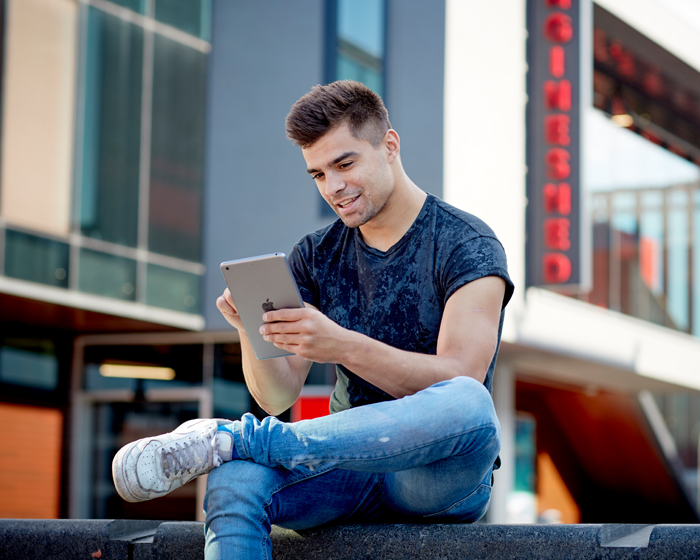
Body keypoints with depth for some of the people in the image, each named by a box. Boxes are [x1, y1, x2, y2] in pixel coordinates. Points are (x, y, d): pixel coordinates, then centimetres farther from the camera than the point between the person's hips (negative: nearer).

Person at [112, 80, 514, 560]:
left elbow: (459, 378, -17)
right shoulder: (315, 258, 12)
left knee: (468, 405, -40)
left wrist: (343, 346, -31)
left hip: (438, 475, -3)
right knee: (234, 482, -31)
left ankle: (228, 438, -33)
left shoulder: (467, 245, -2)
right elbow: (278, 397, 6)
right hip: (350, 468, 3)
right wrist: (252, 331, -16)